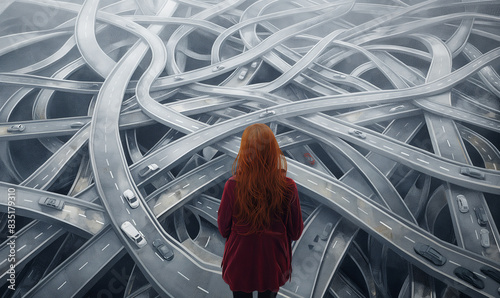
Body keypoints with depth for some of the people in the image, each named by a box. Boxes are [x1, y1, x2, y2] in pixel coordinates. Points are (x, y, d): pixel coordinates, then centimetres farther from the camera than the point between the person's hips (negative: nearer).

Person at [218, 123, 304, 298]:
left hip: (240, 264, 0)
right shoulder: (287, 187, -25)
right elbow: (296, 232, -10)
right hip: (272, 264, 1)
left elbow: (223, 229, -11)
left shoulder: (233, 187, -26)